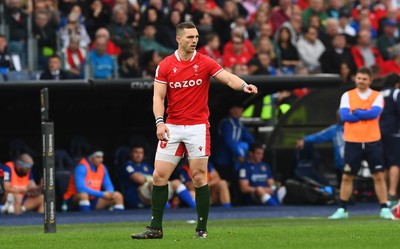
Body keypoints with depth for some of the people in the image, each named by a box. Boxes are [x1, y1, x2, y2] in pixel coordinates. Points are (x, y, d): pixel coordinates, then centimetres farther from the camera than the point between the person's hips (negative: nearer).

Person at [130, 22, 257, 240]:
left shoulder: (205, 63, -2)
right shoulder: (165, 66, 2)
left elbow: (228, 78, -12)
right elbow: (158, 96, -1)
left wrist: (244, 85, -34)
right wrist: (159, 122, -16)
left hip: (197, 127, -2)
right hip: (172, 127, 2)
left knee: (199, 178, -4)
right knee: (159, 176, 0)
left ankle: (202, 228, 5)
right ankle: (155, 228, 8)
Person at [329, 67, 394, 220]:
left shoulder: (377, 96, 4)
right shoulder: (347, 96, 4)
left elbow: (375, 113, -16)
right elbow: (344, 116, -11)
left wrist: (355, 112, -10)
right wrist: (366, 114, -10)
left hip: (373, 142, 0)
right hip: (352, 142, 0)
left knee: (379, 176, -1)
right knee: (347, 177, 4)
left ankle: (384, 209, 4)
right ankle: (342, 210, 13)